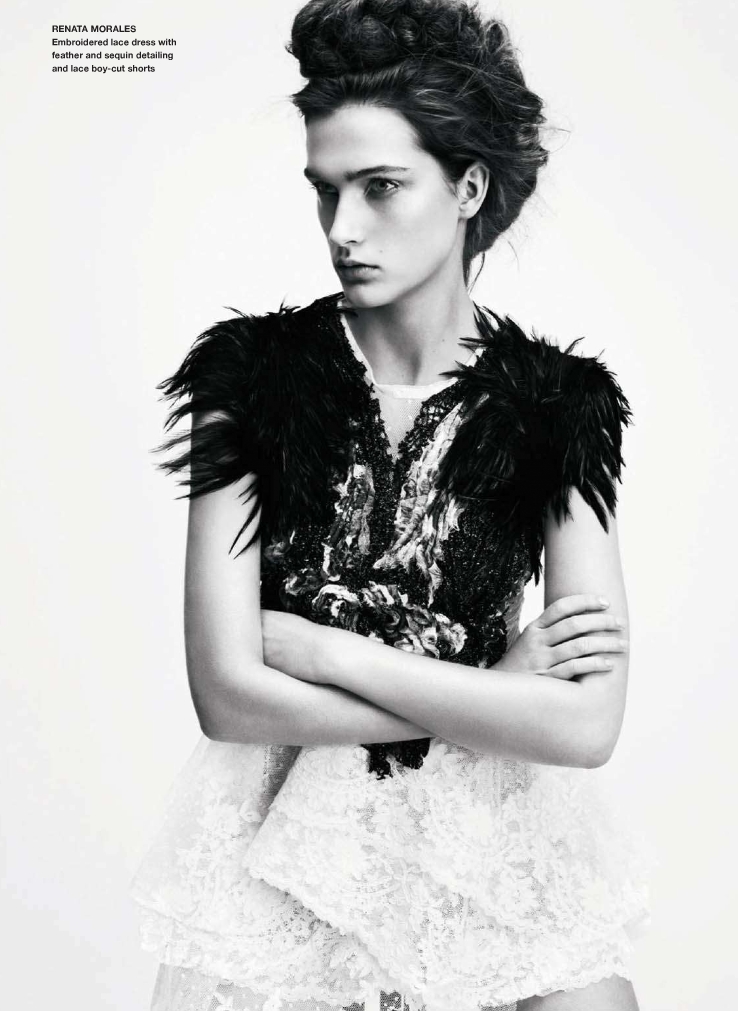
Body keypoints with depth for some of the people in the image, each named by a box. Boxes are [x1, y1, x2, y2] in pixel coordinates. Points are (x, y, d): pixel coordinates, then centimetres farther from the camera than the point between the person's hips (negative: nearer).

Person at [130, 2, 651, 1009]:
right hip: (285, 839, 0)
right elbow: (228, 693, -15)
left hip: (500, 835, 1)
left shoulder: (562, 405, -9)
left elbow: (588, 724, -16)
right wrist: (493, 687, -14)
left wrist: (324, 649, -17)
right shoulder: (250, 377, -10)